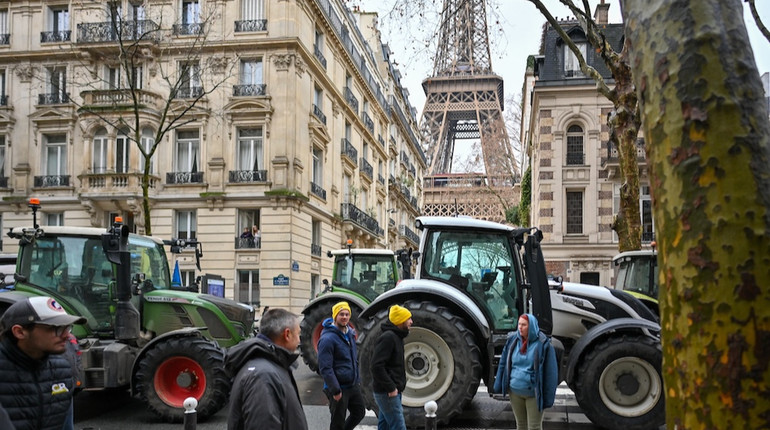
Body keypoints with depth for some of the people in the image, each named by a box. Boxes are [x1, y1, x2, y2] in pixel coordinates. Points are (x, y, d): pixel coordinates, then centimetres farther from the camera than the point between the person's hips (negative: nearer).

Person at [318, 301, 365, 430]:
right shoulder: (328, 338, -19)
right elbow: (325, 368, -22)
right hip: (339, 388, -8)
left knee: (359, 412, 19)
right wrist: (335, 390, -22)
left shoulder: (350, 333, 7)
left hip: (353, 385, 8)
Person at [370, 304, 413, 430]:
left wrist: (394, 387, 15)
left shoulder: (396, 337, 15)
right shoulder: (388, 337, -17)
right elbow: (377, 366, -23)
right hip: (387, 392, -10)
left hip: (392, 391, 10)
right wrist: (391, 388, -20)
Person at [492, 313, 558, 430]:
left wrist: (548, 396, -15)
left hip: (533, 394, -4)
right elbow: (504, 363, 8)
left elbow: (550, 371, -13)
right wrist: (498, 386, 7)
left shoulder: (542, 344, -13)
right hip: (515, 391, 4)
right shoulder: (513, 340, 0)